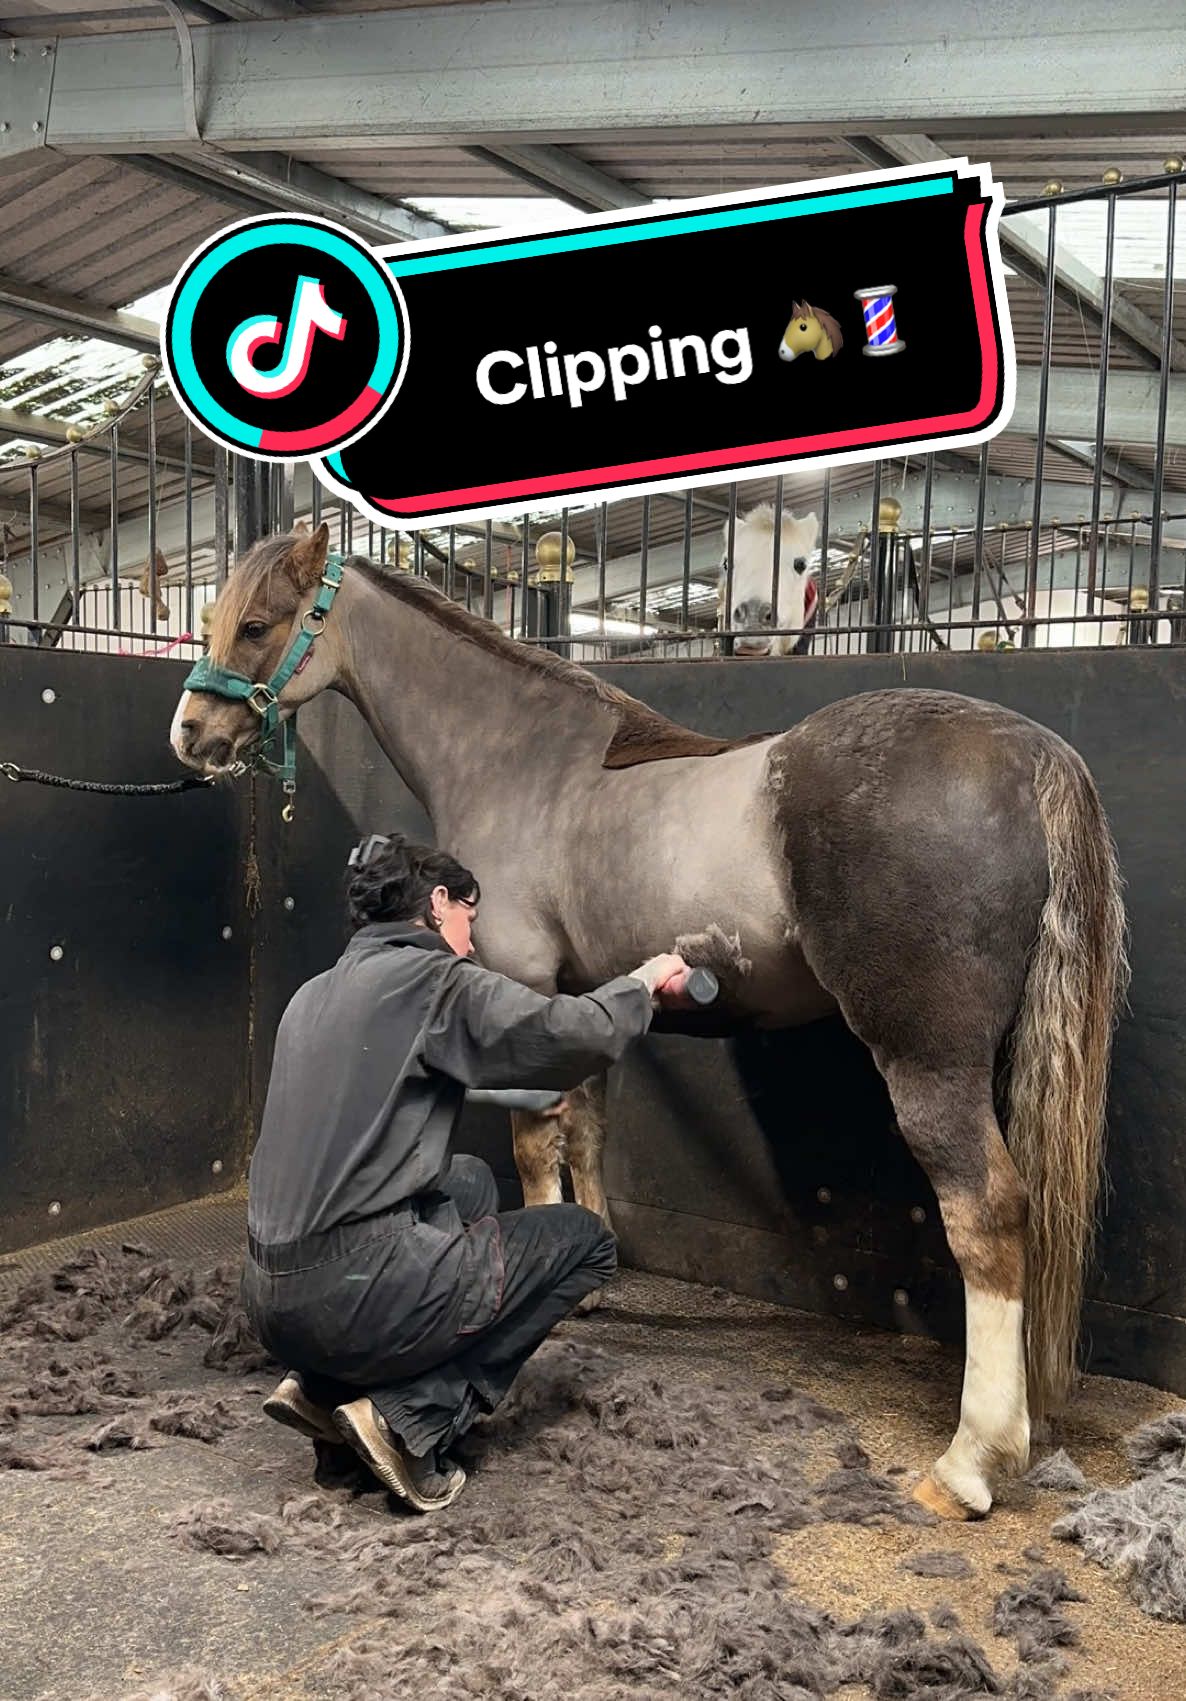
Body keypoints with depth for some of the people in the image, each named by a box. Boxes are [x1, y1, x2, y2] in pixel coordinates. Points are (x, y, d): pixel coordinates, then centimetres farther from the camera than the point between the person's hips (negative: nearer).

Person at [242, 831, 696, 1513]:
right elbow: (574, 1037, -15)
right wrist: (643, 983, 5)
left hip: (272, 1301, 8)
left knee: (471, 1182, 31)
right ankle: (413, 1417, -2)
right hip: (354, 1297, -8)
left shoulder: (314, 995, 17)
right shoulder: (432, 979, -7)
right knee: (583, 1238, 10)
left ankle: (325, 1386, 17)